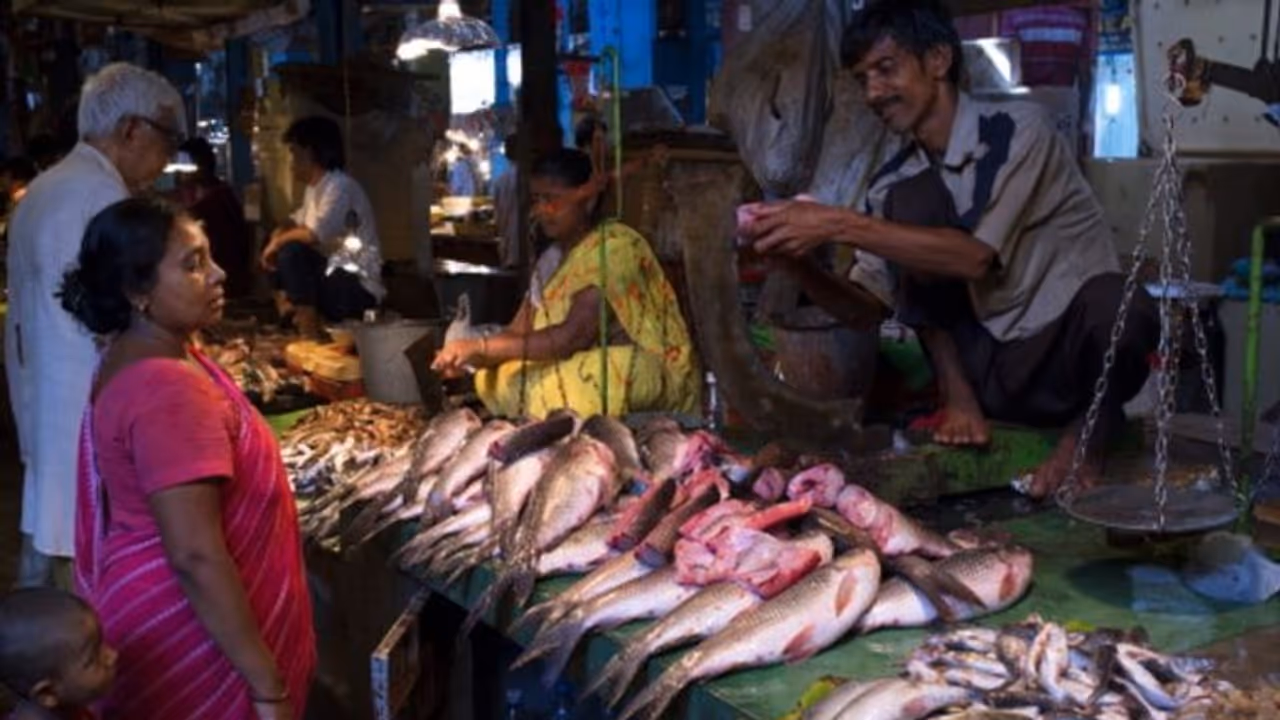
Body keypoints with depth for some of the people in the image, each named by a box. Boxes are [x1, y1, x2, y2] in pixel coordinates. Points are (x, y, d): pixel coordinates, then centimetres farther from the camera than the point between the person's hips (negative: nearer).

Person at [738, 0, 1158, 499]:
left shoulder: (1017, 130, -14)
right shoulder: (895, 182, 1)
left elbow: (975, 257, -26)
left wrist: (839, 225, -30)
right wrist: (800, 257, -17)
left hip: (1069, 360, -3)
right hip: (991, 372, 3)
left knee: (1115, 304, -38)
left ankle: (1089, 428, -5)